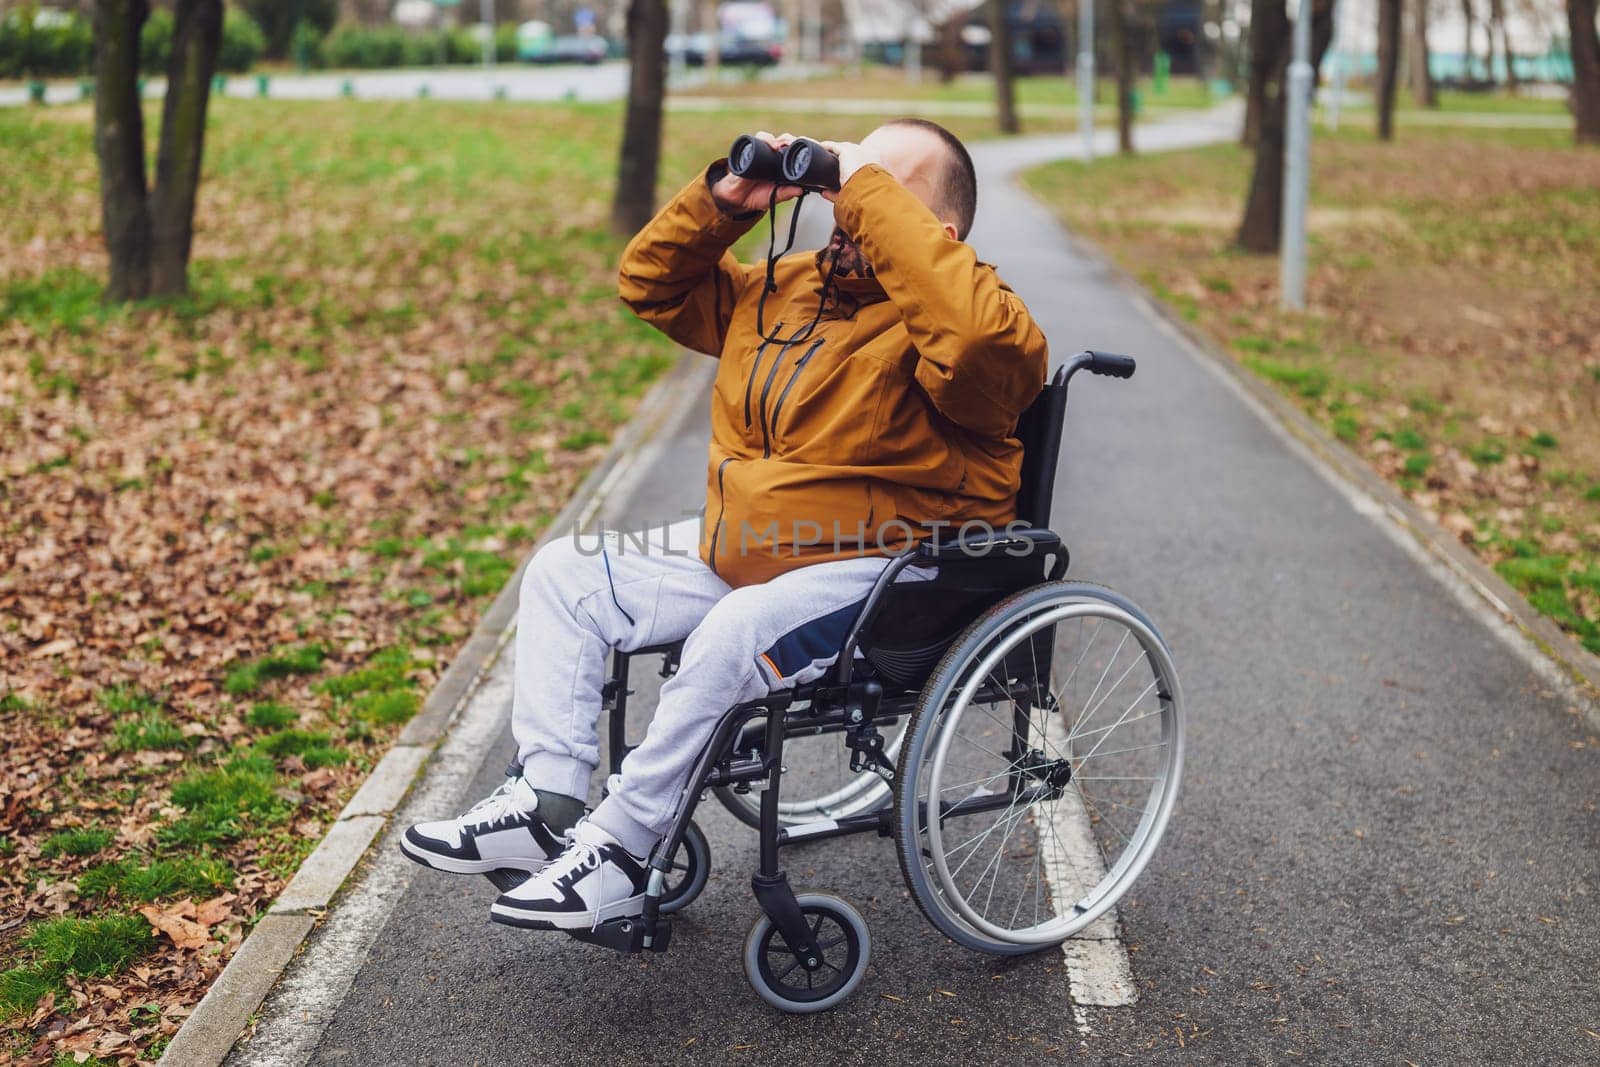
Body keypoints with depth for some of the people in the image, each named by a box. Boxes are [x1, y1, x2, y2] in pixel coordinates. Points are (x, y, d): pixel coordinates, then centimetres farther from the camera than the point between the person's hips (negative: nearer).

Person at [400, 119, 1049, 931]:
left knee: (734, 635, -36)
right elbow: (652, 283, 20)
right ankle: (547, 801, -4)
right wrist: (723, 199, 1)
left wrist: (871, 194, -30)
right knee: (565, 571, 5)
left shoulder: (933, 321, -13)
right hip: (736, 554, 9)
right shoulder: (783, 291, 12)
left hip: (873, 575, -9)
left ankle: (622, 849, -19)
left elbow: (983, 335, -40)